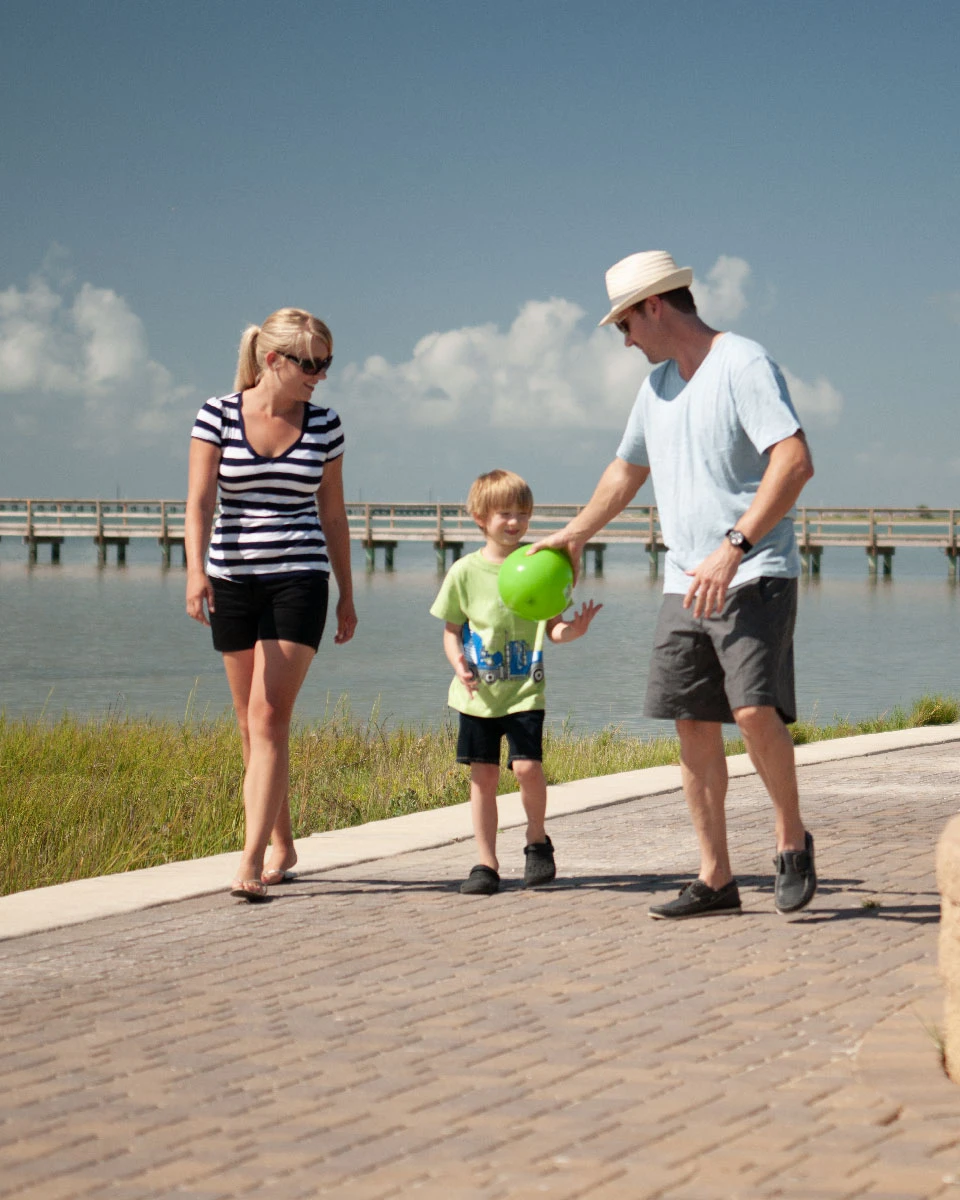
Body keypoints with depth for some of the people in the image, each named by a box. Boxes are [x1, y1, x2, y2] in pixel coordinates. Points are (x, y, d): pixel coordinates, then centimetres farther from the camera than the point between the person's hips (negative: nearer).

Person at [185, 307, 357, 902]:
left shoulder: (324, 425, 2)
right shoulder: (218, 416, -2)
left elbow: (333, 513, 10)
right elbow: (200, 500, -9)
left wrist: (347, 595, 13)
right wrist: (196, 569, -24)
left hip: (299, 582, -1)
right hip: (232, 582, 1)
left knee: (269, 718, -13)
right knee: (252, 725, 9)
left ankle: (252, 862, -16)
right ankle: (283, 845, 25)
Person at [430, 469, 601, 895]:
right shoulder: (465, 571, 2)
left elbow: (553, 627, 2)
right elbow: (452, 629, 8)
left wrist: (574, 628, -19)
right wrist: (457, 660, -12)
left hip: (525, 689, -1)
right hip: (478, 693, 1)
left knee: (527, 767, -14)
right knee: (483, 776, 3)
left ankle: (537, 841, 12)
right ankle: (487, 864, 12)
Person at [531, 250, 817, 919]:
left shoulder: (743, 364, -10)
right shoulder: (658, 385, 17)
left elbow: (795, 461, -22)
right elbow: (627, 470, 33)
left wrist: (733, 547, -27)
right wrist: (573, 536, 35)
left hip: (754, 576, -8)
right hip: (684, 586, 8)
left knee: (754, 710, -20)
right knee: (694, 725, 3)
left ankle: (793, 841, 2)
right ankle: (715, 880, 8)